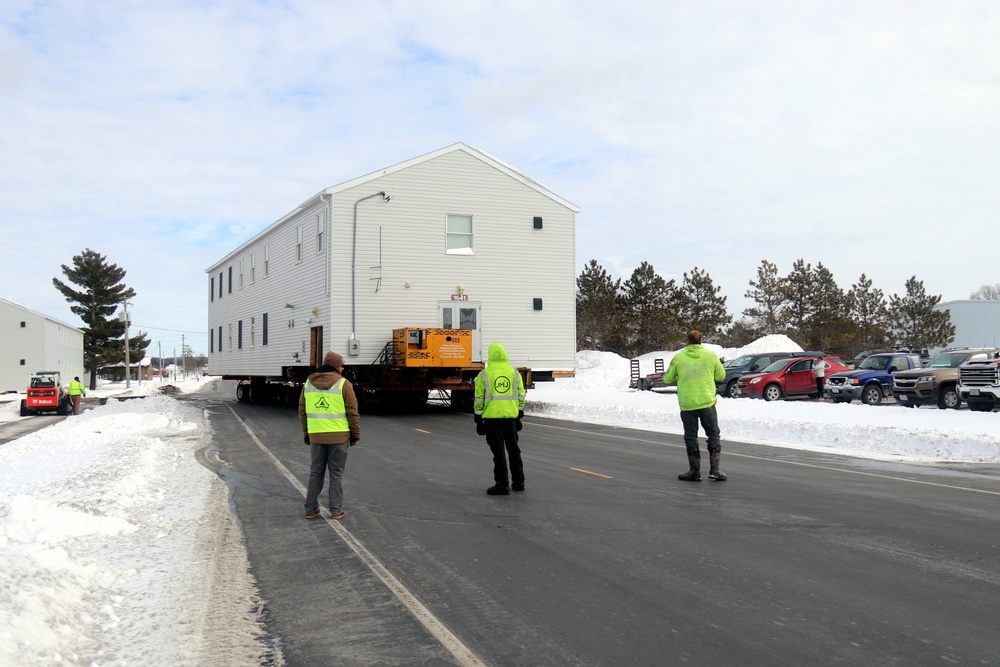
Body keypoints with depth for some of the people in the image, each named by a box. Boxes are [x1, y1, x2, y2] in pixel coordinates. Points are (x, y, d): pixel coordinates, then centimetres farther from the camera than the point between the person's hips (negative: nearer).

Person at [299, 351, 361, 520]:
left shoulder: (309, 383, 6)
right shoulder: (343, 384, -8)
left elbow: (302, 411, 10)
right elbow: (352, 412, -7)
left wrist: (306, 433, 19)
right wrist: (356, 434, 3)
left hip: (316, 436, 3)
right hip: (339, 436, -3)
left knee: (316, 473, 14)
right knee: (336, 473, 6)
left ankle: (311, 509, 16)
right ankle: (336, 510, 9)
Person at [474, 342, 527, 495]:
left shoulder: (484, 374, -4)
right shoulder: (514, 372, 6)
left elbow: (479, 399, -3)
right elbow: (520, 396, 9)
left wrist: (478, 420, 4)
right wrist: (519, 417, 17)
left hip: (492, 417, -3)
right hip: (510, 417, 3)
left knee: (498, 452, 1)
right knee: (514, 449, 16)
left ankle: (502, 484, 1)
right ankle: (518, 481, 23)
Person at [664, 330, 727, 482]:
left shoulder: (678, 357, -2)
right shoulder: (710, 355, -1)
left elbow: (667, 379, 5)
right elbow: (721, 375, 8)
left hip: (687, 405, 0)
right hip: (707, 403, 0)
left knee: (691, 437, 9)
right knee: (713, 435, 11)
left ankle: (695, 471, 12)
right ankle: (714, 470, 7)